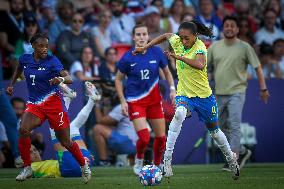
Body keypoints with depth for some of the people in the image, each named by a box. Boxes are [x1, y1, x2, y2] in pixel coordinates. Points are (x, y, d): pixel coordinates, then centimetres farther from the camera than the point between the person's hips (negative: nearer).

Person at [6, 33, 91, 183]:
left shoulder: (52, 61, -11)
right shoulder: (24, 59, 2)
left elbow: (69, 79, -22)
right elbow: (18, 69, 28)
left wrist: (61, 79, -42)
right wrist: (11, 84, 28)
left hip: (52, 102, -3)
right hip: (34, 104, 3)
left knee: (66, 142, 1)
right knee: (23, 130, -25)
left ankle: (84, 166, 27)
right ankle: (27, 168, -11)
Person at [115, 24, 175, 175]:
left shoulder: (156, 52, -4)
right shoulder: (127, 58, -10)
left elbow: (167, 72, 10)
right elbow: (118, 79, 2)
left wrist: (172, 89, -3)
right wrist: (123, 101, -5)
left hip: (154, 100, 3)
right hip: (135, 101, -3)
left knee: (161, 137, 4)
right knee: (144, 137, -16)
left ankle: (157, 165, 28)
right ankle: (139, 161, 15)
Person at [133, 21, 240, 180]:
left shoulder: (199, 47, -22)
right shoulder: (178, 41, -6)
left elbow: (200, 65, -43)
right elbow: (166, 36, 17)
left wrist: (178, 57, -44)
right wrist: (145, 47, 15)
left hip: (203, 95, -2)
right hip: (184, 94, 2)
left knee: (214, 130, 14)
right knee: (179, 114, -32)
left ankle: (232, 159, 42)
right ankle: (167, 158, -34)